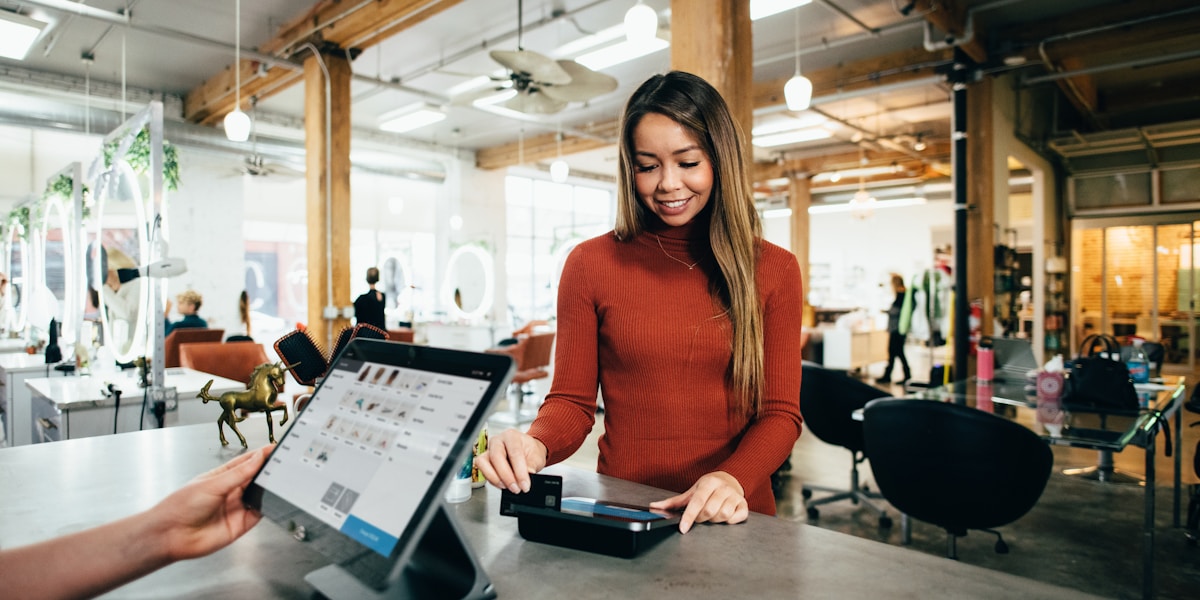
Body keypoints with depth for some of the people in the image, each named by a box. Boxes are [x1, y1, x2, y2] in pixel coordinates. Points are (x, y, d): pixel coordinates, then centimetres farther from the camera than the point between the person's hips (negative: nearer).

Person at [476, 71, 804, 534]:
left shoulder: (774, 270, 5)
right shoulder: (590, 263, 2)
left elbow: (780, 413, 2)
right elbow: (572, 401, 3)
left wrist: (734, 479, -17)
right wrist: (536, 445, -18)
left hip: (732, 519, 1)